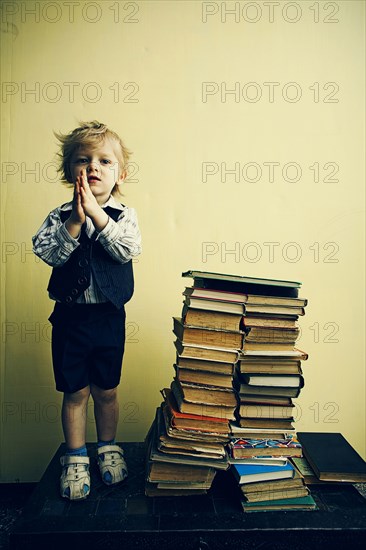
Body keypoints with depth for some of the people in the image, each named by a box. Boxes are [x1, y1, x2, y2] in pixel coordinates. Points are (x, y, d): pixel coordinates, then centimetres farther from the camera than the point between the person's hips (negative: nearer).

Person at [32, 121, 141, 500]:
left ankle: (108, 448, 36)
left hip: (109, 315, 0)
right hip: (70, 315, 0)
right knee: (74, 391, 10)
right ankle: (75, 457, 29)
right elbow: (48, 253, -14)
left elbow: (128, 249, -18)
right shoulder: (59, 217, 0)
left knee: (106, 390, 13)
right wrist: (75, 221, -23)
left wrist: (96, 212, -23)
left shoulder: (124, 215, -1)